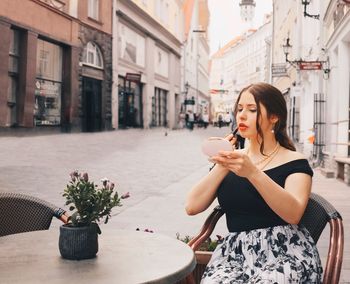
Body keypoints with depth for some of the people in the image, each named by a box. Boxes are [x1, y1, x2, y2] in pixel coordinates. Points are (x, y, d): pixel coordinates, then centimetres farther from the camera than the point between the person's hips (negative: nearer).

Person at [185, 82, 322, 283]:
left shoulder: (294, 162, 3)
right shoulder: (234, 159, 14)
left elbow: (293, 213, -18)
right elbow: (192, 207, 2)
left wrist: (252, 172, -29)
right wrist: (222, 167, -10)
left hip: (284, 251, -2)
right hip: (235, 252, 3)